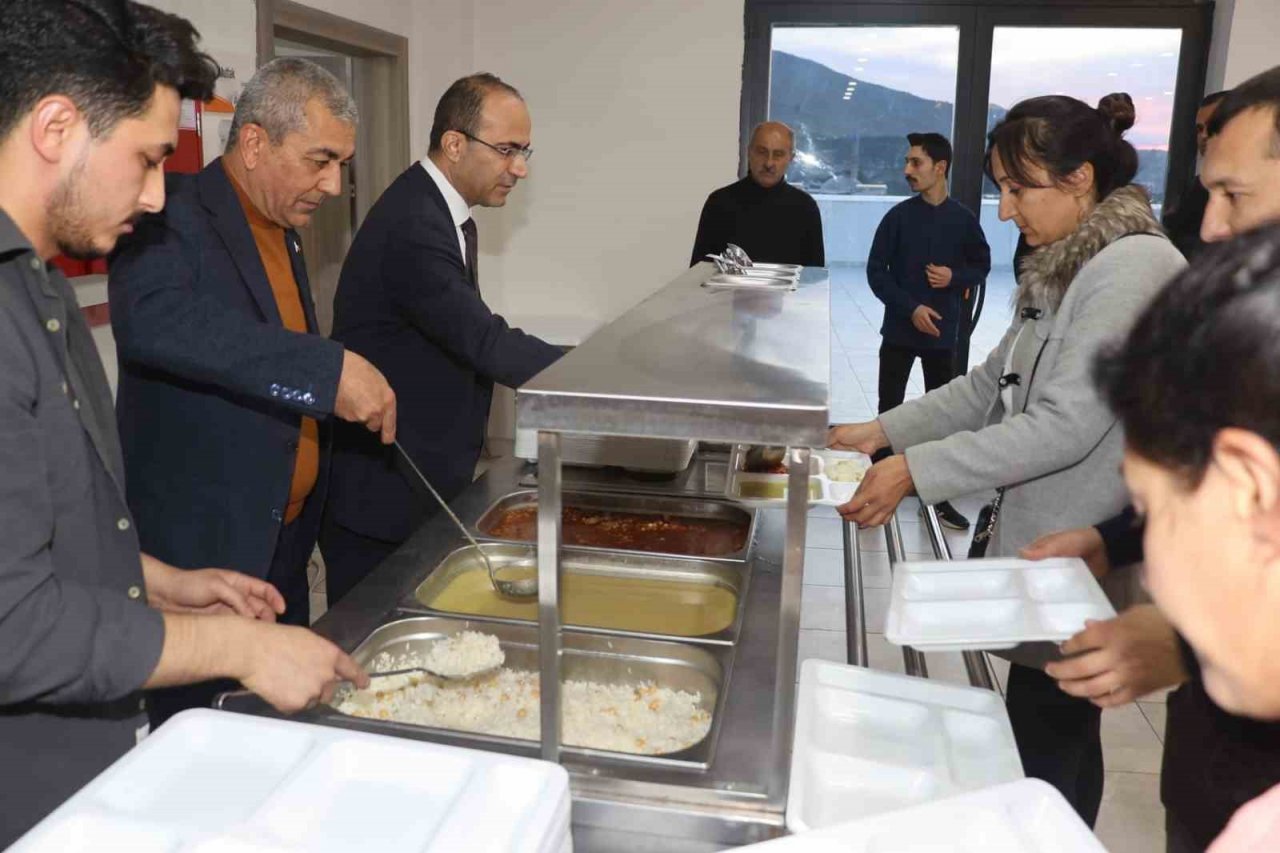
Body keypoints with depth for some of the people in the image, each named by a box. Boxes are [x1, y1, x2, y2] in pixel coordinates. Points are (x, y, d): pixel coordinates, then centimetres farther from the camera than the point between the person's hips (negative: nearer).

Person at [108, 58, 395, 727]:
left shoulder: (282, 230, 14)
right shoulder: (174, 213, -13)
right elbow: (150, 317, -35)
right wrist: (327, 369, -39)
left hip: (285, 542, 8)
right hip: (199, 552, -8)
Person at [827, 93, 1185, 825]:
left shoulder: (1135, 267, -19)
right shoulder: (1067, 267, 11)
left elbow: (1067, 426, -25)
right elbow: (996, 382, 14)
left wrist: (916, 469, -24)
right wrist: (885, 430, 5)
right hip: (1046, 548, 9)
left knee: (1046, 755, 2)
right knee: (1061, 739, 21)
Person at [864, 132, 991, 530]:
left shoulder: (963, 219, -1)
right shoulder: (898, 216, -4)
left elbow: (982, 266, 10)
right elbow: (876, 272, -4)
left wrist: (955, 277, -12)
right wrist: (910, 307, -15)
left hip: (943, 333, 1)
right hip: (899, 331, -1)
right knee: (889, 411, 4)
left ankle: (940, 496, 17)